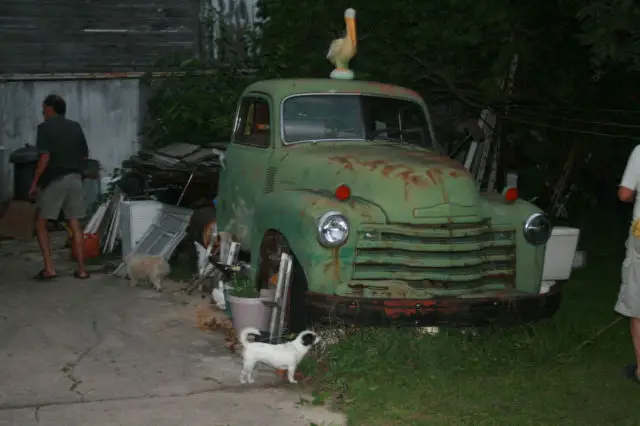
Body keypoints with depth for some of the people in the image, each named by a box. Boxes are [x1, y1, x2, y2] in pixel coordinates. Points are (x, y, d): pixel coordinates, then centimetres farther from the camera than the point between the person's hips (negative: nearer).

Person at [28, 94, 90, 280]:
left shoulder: (45, 127, -7)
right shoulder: (75, 127, 10)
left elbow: (45, 157, -16)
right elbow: (85, 155, 13)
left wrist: (34, 183, -10)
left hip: (54, 180, -5)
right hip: (75, 178, 5)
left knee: (41, 223, 6)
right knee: (74, 223, 8)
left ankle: (49, 268, -3)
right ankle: (81, 268, 5)